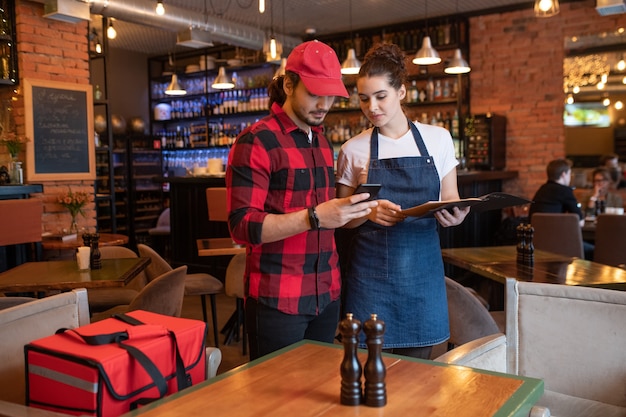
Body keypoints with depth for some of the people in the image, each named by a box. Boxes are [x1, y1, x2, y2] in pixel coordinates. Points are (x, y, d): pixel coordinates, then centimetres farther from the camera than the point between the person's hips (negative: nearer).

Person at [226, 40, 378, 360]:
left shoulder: (322, 142, 13)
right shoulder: (256, 142, -11)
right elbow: (243, 226, -18)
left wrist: (355, 209, 5)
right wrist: (315, 217, -27)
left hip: (326, 294, 7)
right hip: (278, 300, -7)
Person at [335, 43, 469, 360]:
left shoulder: (438, 139, 4)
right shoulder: (353, 150, 1)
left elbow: (451, 201, 11)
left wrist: (454, 215, -12)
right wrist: (368, 212, -15)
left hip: (422, 268, 1)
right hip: (371, 271, -1)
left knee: (417, 367, 10)